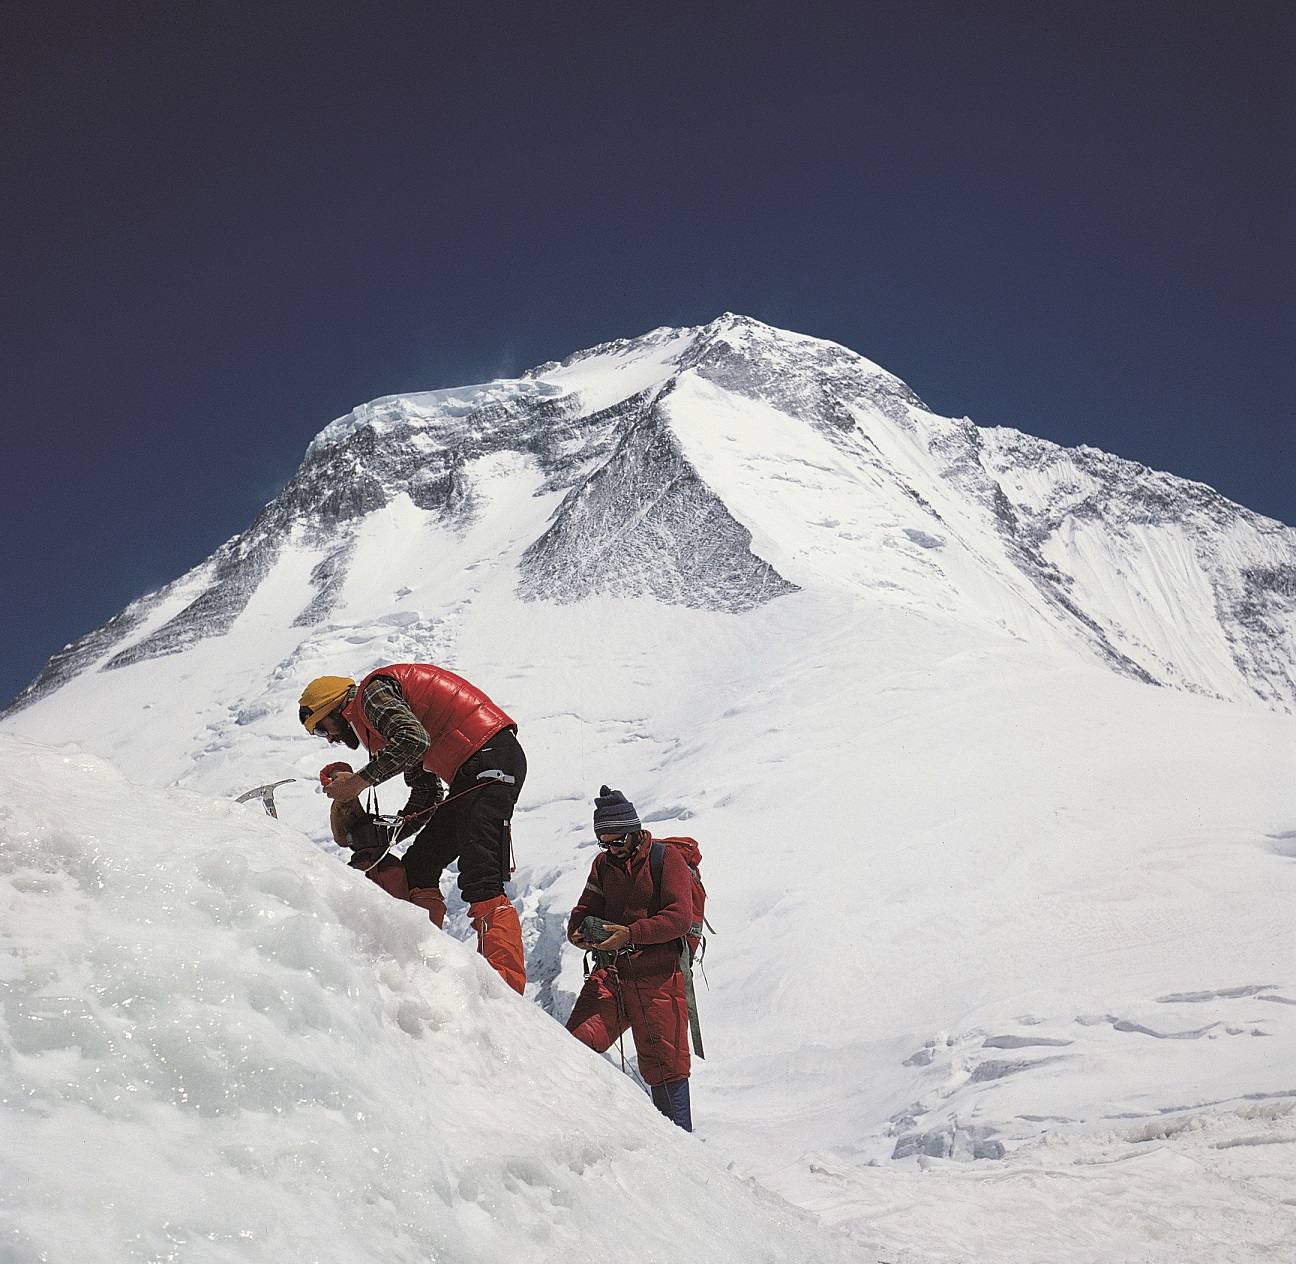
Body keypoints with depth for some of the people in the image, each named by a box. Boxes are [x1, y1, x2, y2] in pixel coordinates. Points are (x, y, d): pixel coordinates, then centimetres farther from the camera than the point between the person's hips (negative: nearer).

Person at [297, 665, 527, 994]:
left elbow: (414, 739, -19)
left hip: (489, 756, -11)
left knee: (480, 883, -20)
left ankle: (506, 983, -27)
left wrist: (361, 780, -10)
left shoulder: (372, 691, 2)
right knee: (417, 869, 11)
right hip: (470, 773, 11)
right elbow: (425, 796, 25)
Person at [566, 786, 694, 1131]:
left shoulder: (667, 858, -5)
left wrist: (630, 934, -25)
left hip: (657, 975, -4)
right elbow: (585, 909, 15)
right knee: (577, 1041, -14)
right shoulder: (604, 863, 13)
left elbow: (680, 917, -14)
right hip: (610, 972, 4)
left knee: (664, 1064, 2)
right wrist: (580, 931, -9)